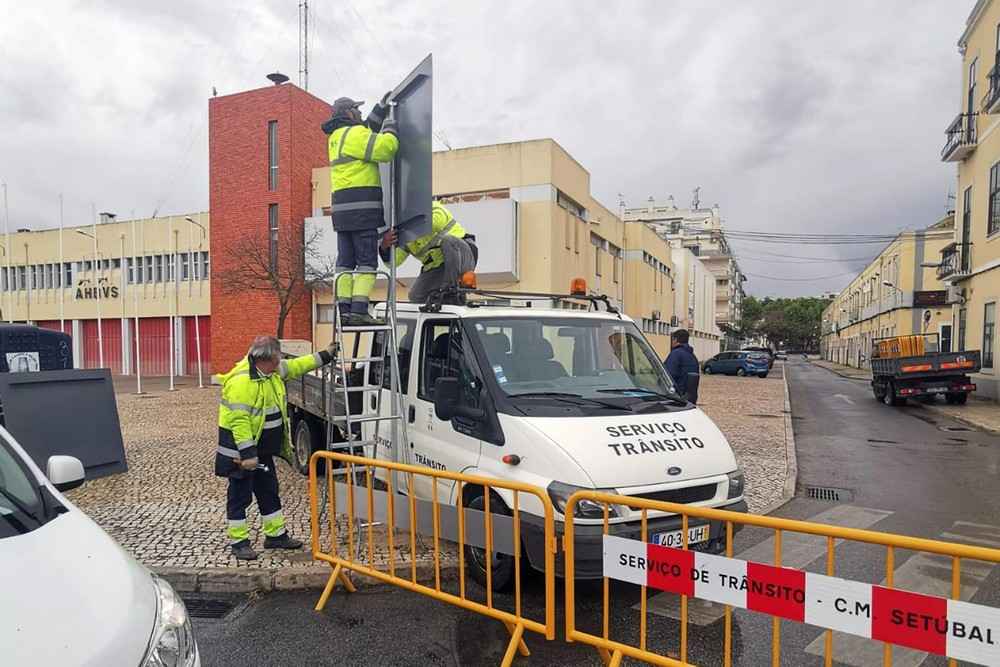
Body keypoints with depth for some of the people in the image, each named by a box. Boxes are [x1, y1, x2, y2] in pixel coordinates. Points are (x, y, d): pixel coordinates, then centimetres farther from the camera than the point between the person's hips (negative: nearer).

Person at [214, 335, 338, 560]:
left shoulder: (273, 371, 2)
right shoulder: (241, 381, -26)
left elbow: (296, 366, 19)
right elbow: (239, 420, -29)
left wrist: (325, 356, 20)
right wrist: (247, 453, -29)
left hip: (263, 448, 9)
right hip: (242, 450, -9)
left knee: (269, 491, 16)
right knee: (240, 495, 3)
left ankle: (276, 535, 27)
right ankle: (238, 542, 15)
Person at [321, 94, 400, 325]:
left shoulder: (337, 137, 23)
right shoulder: (354, 133, -6)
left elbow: (368, 133, 35)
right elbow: (384, 148, -15)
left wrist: (381, 108, 34)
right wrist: (390, 128, 3)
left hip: (342, 208, 9)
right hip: (361, 207, -9)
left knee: (345, 262, 6)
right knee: (366, 262, -9)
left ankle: (344, 310, 5)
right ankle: (359, 311, -15)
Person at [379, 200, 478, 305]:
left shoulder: (434, 210, -10)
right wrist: (384, 247, -25)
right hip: (437, 267, 7)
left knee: (447, 240, -37)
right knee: (415, 297, -4)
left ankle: (451, 288, -32)